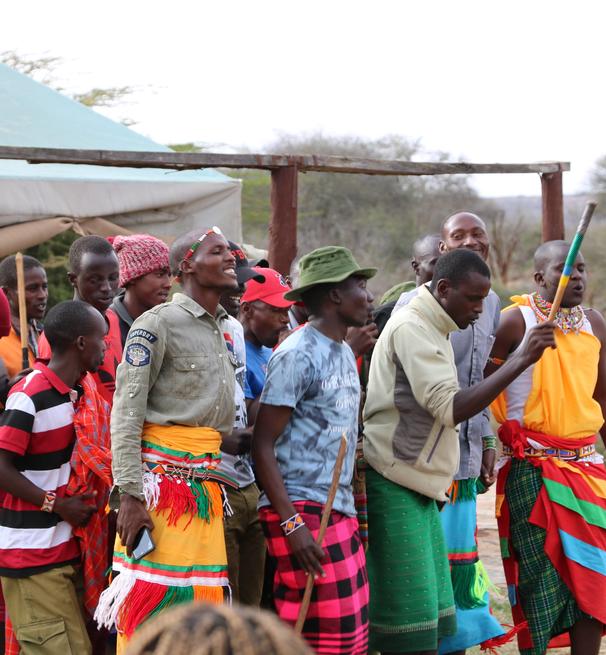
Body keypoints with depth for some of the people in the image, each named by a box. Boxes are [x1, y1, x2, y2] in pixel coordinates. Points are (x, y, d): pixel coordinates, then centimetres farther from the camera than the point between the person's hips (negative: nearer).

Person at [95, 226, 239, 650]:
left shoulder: (226, 328, 15)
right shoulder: (158, 323, -7)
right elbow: (126, 412, -12)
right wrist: (130, 495, -18)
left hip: (208, 479, 7)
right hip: (164, 472, -7)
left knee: (207, 595, 7)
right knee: (154, 600, -7)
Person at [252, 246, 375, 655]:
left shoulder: (345, 353, 16)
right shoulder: (297, 355, -11)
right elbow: (263, 445, -14)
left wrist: (350, 508, 16)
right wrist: (291, 524, -20)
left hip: (341, 511, 9)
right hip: (303, 512, -9)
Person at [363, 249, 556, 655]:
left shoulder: (433, 330, 16)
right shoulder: (411, 328, -15)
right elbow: (451, 408, -23)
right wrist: (523, 360, -24)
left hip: (420, 487, 10)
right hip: (396, 488, -10)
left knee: (431, 622, 9)